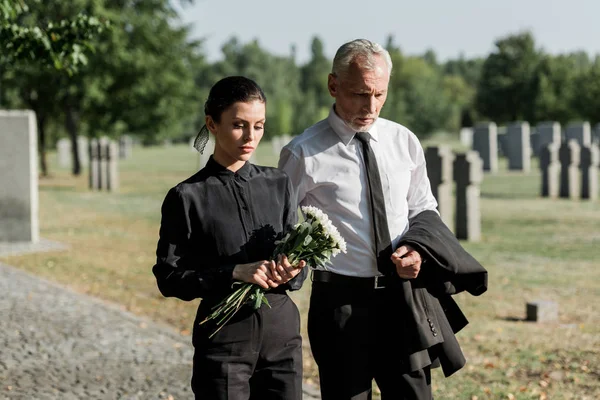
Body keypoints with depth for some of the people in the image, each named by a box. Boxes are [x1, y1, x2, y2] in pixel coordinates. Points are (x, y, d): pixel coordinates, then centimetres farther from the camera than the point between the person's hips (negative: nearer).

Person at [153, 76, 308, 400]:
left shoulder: (278, 185, 6)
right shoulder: (188, 197, -5)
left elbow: (299, 261, 10)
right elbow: (169, 278, -8)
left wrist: (289, 274, -13)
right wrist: (234, 273, -19)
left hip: (282, 331, 4)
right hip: (224, 337, -3)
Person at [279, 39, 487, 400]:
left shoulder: (405, 142, 5)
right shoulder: (304, 154, -7)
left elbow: (423, 208, 14)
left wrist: (419, 247, -6)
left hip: (403, 296, 3)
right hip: (341, 299, -3)